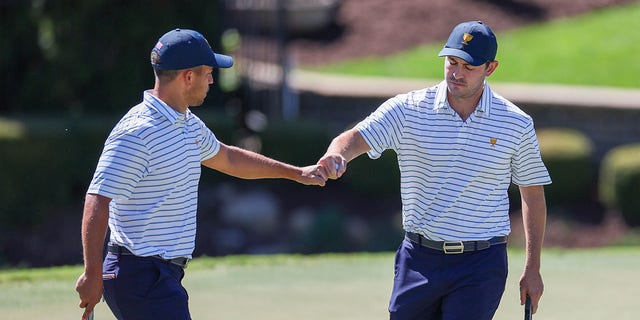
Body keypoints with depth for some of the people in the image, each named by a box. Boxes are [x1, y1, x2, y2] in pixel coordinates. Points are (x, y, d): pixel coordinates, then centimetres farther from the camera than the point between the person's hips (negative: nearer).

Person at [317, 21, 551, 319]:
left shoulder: (516, 124, -1)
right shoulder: (408, 109, -2)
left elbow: (533, 194, 8)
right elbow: (356, 138, -14)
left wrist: (532, 268, 6)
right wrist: (337, 154, -40)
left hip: (481, 264, -2)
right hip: (419, 258, 2)